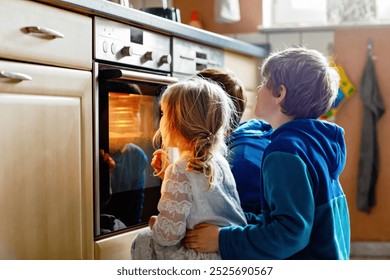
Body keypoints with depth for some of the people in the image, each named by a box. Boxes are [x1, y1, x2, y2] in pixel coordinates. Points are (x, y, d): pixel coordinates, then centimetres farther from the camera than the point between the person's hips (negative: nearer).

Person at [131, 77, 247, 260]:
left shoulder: (180, 171, -19)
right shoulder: (218, 160, 6)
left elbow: (168, 235, -19)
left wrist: (154, 224, 3)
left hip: (210, 258, -8)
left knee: (143, 243, 7)